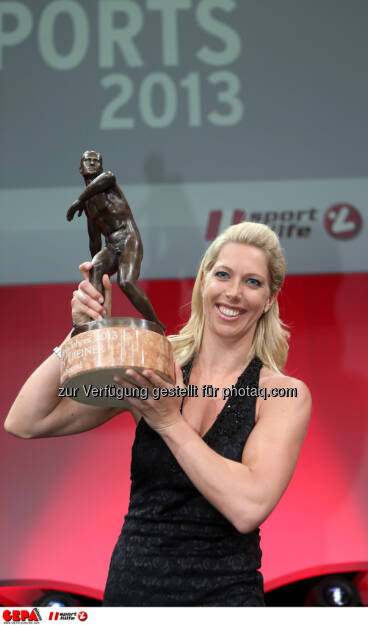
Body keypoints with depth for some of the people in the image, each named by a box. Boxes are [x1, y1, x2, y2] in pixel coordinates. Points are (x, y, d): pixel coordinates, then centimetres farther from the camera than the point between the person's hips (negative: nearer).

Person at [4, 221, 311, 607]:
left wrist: (170, 422, -19)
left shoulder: (284, 394, -7)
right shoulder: (152, 369, -1)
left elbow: (248, 507, -22)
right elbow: (24, 424, -6)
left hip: (223, 593, -2)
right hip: (129, 587, 2)